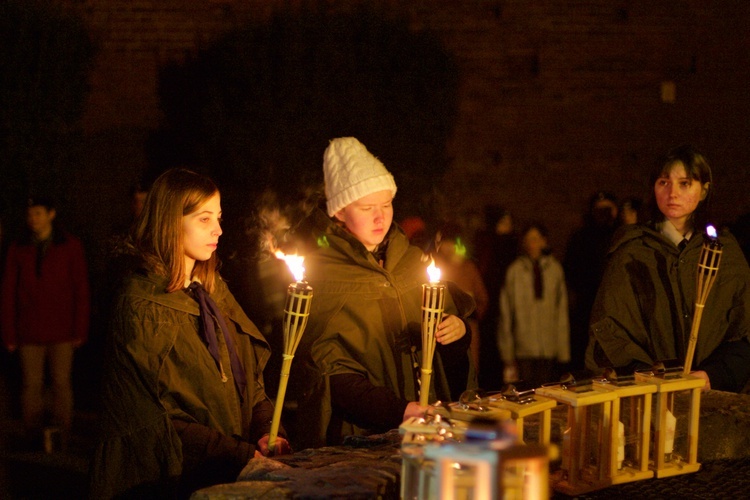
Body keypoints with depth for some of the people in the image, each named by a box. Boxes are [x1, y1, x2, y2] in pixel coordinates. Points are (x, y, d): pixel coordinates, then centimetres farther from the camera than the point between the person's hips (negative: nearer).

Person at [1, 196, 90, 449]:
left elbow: (81, 291, 2)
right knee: (31, 384, 2)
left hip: (62, 331, -1)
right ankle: (33, 437, 9)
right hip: (29, 332, 1)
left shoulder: (70, 246, 3)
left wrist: (80, 330, -2)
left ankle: (62, 438, 9)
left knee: (61, 383, 2)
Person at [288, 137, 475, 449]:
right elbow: (326, 372, -10)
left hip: (427, 428, 5)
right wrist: (398, 410, -21)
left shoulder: (412, 260, 15)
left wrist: (459, 330, 2)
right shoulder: (316, 274, -3)